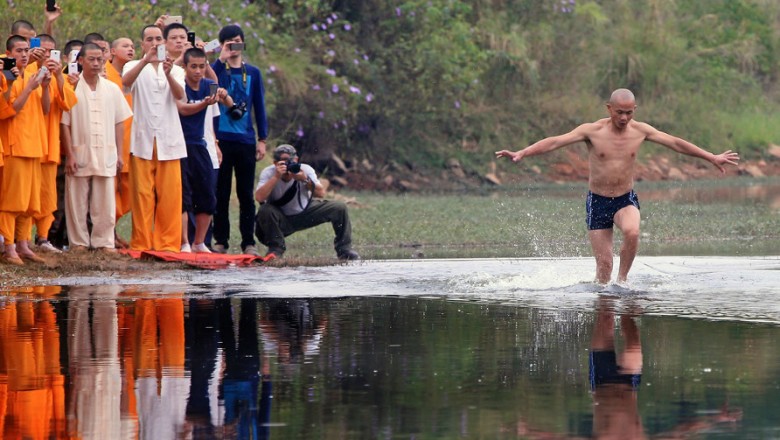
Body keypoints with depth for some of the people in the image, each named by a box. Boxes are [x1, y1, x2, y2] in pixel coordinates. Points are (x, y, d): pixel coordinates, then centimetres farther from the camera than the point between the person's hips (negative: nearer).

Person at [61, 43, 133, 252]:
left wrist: (119, 154, 6)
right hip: (80, 154, -2)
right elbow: (65, 124, -2)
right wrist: (70, 155, -6)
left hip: (105, 155, 2)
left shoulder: (112, 89, 9)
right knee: (77, 202, 1)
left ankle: (104, 242, 7)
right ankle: (79, 242, 9)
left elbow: (119, 123, 12)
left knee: (106, 203, 1)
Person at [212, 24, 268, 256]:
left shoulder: (253, 73, 11)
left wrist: (262, 139, 5)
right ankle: (221, 240, 5)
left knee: (246, 193, 2)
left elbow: (259, 106, 11)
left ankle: (248, 242, 3)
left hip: (245, 141, 1)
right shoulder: (217, 69, 5)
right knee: (221, 193, 1)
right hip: (221, 139, -1)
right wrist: (221, 59, -18)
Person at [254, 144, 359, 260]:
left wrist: (305, 180, -37)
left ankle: (344, 250, 5)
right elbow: (259, 197, -35)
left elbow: (321, 193, -21)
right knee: (265, 211, -35)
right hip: (281, 219, -2)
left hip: (305, 213, 2)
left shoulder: (306, 170, -13)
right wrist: (276, 177, -41)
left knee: (339, 208, -11)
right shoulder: (268, 173, -20)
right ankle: (276, 249, -13)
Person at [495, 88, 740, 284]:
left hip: (626, 200, 1)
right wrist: (521, 154, -30)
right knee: (604, 263, -4)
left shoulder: (640, 131, -2)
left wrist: (712, 158, 8)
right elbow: (554, 142, -18)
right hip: (598, 202, -1)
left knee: (632, 232, -31)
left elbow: (676, 144, 6)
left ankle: (622, 279, -10)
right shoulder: (592, 131, -11)